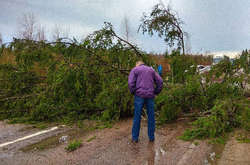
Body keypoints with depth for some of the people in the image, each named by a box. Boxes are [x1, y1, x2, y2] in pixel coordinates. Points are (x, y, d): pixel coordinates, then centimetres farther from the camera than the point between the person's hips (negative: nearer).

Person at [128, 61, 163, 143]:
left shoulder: (134, 70, 8)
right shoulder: (151, 70, 18)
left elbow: (131, 83, -8)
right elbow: (160, 81, 7)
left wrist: (133, 93, 5)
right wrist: (156, 93, 12)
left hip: (139, 96, -2)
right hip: (150, 96, 3)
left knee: (137, 117, 4)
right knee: (151, 117, 10)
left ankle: (135, 138, 9)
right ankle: (151, 137, 16)